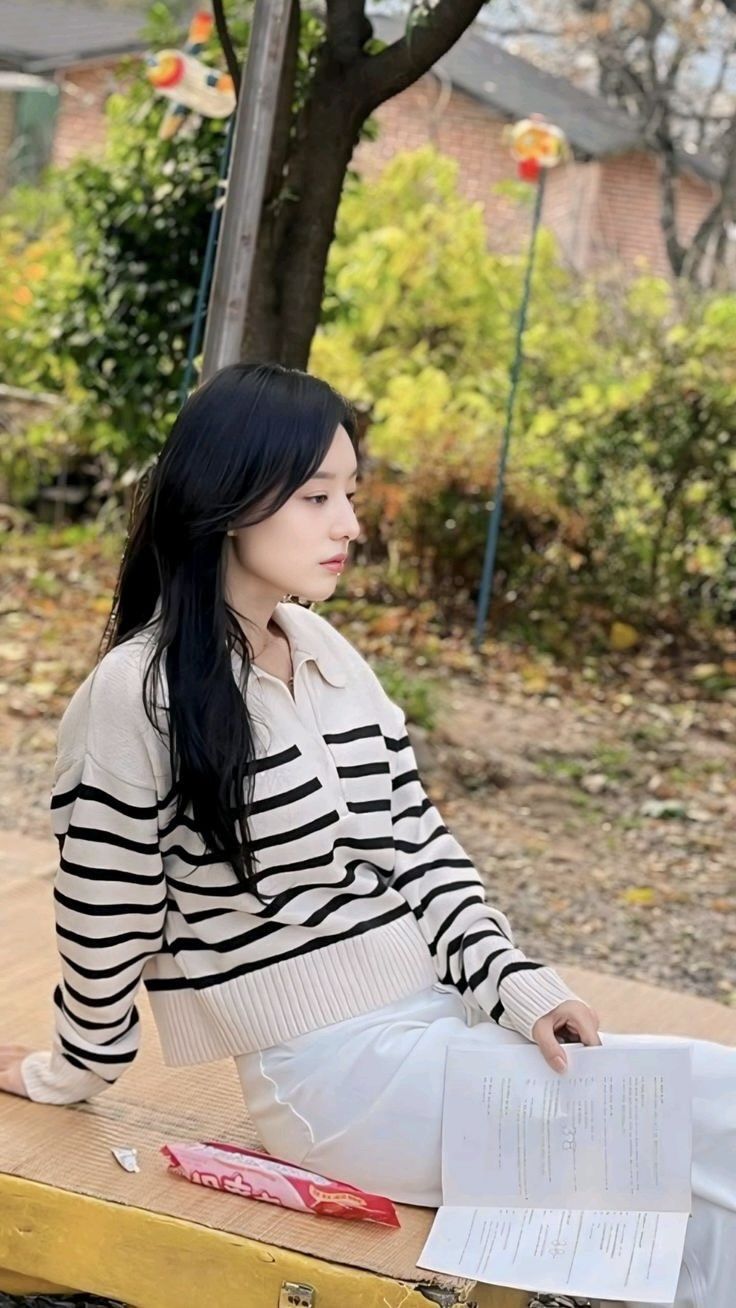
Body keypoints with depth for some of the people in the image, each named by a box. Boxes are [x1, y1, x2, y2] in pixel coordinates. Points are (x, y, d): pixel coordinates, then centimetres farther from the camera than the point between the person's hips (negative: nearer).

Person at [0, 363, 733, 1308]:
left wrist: (517, 986, -3)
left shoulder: (329, 655, 8)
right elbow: (107, 920, -5)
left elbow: (418, 844, 9)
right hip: (331, 1072, -7)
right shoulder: (141, 695, -15)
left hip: (441, 1016, 7)